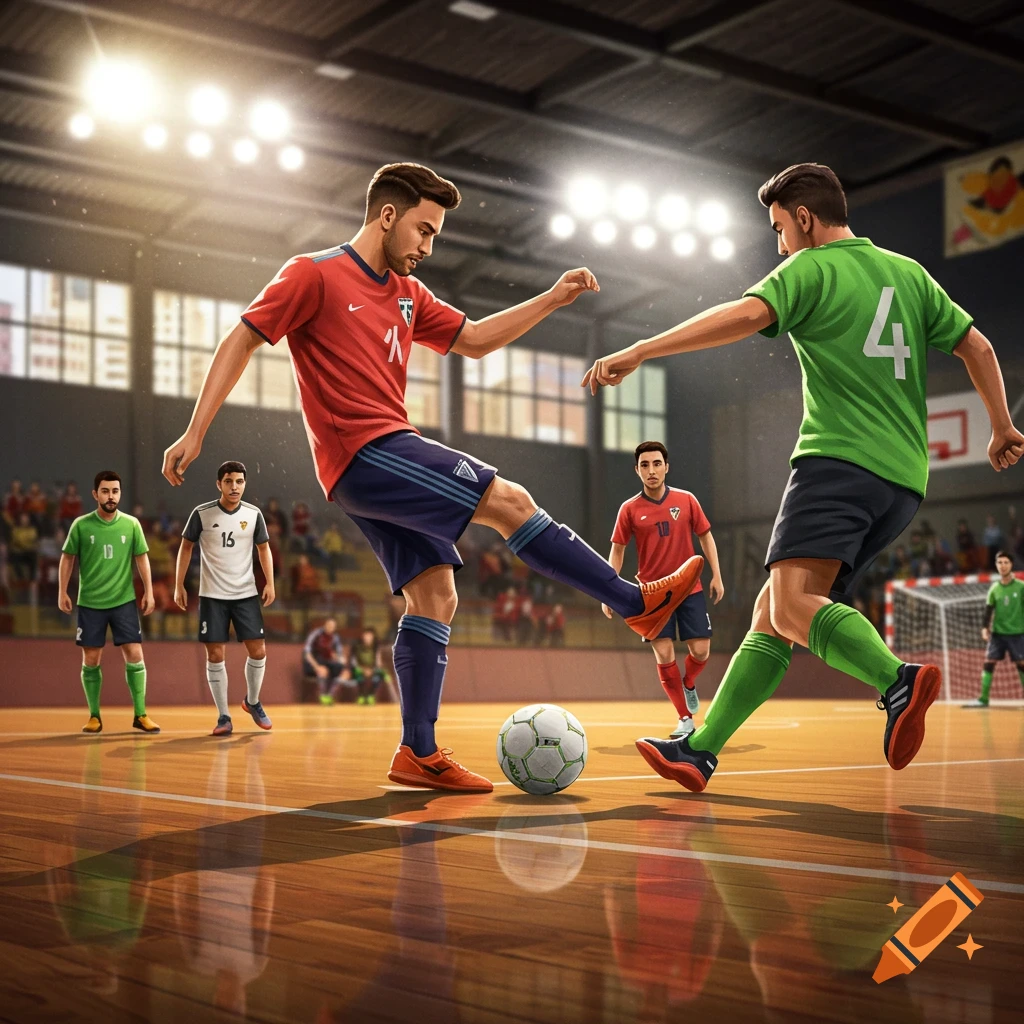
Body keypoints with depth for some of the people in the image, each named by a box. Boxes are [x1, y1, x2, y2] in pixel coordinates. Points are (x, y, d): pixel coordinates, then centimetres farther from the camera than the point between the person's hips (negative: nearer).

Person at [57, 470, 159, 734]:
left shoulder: (131, 524, 0)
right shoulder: (81, 525, -3)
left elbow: (141, 558, 6)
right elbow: (67, 558, 5)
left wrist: (148, 591, 2)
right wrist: (62, 592, 1)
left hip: (124, 601, 0)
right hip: (90, 602, 0)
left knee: (134, 655, -6)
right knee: (91, 660, 4)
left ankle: (140, 715, 3)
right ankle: (94, 716, 16)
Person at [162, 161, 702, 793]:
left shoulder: (408, 294, 19)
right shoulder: (314, 274, -4)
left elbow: (473, 340, 25)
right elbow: (241, 342, -5)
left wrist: (552, 300, 16)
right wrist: (195, 433, -11)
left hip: (390, 458, 9)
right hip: (364, 454, -9)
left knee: (434, 595, 2)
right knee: (508, 501, -14)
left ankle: (419, 754, 5)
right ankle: (638, 603, -6)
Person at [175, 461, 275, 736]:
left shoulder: (253, 514, 0)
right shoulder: (202, 514, -6)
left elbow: (263, 548, 10)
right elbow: (186, 547, 3)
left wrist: (270, 583, 1)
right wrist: (179, 586, 1)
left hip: (246, 594, 2)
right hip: (212, 596, -2)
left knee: (258, 651, -1)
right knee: (215, 655, -2)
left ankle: (252, 702, 24)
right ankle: (223, 716, 7)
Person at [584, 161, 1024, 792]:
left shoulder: (810, 269, 2)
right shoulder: (909, 272, 22)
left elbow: (742, 317, -16)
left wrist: (636, 353, -18)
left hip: (840, 459, -8)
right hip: (904, 479, 8)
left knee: (793, 604, -23)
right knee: (771, 614, 6)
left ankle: (897, 680, -43)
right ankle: (700, 750, 3)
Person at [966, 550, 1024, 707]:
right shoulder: (994, 588, 3)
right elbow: (988, 610, 3)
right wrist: (985, 628, -8)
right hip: (997, 632, 2)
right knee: (989, 662, -3)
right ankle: (983, 699, 0)